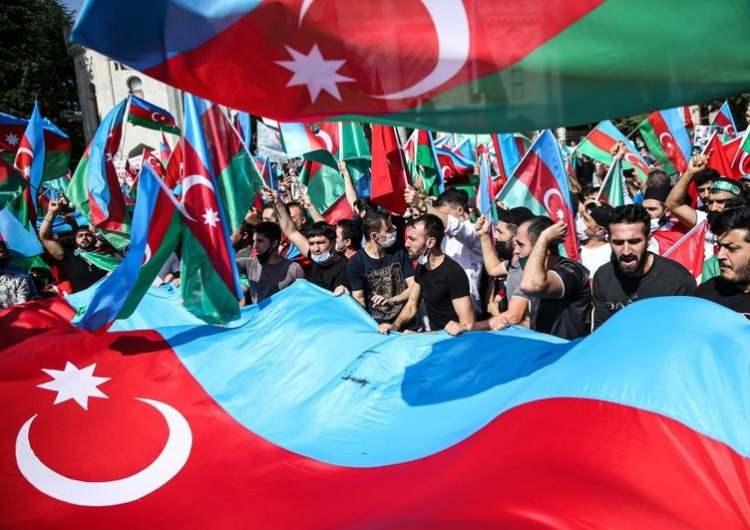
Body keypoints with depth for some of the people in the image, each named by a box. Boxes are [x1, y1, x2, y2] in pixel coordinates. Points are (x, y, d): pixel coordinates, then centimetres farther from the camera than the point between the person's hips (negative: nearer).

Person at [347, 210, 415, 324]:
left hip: (405, 319, 2)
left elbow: (413, 288, 4)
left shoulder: (399, 252, 5)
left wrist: (391, 300, -11)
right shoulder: (356, 263, -3)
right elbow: (359, 300, -2)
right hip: (376, 324, -2)